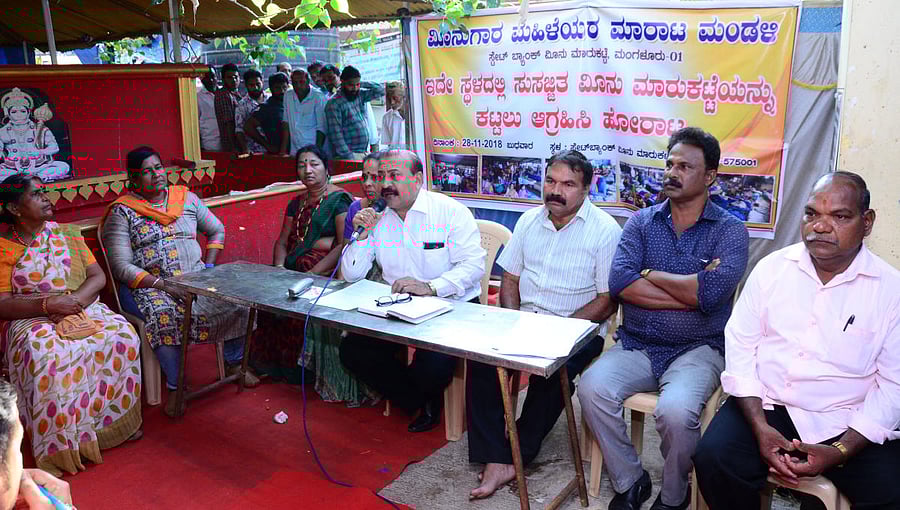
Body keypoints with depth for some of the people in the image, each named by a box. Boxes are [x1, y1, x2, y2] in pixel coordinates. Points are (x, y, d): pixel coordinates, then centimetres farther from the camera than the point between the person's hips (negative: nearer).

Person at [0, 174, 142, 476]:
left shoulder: (67, 234, 13)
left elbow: (98, 276, 7)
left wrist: (75, 300, -13)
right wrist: (49, 305, -21)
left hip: (82, 308, 3)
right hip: (30, 319, -3)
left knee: (122, 337, -26)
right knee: (45, 356, -36)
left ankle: (116, 419, -12)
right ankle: (60, 444, -23)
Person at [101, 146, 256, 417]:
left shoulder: (186, 198, 13)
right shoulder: (121, 212, 0)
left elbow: (217, 230, 21)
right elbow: (121, 267, -8)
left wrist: (209, 268, 5)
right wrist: (164, 286, -18)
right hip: (149, 286, -4)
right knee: (164, 314, -37)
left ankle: (234, 363, 3)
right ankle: (176, 387, -19)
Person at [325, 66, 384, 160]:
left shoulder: (360, 95, 11)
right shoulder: (333, 104, -9)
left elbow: (380, 90, 16)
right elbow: (336, 134, -14)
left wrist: (362, 84, 3)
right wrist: (349, 157, -19)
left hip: (365, 153, 6)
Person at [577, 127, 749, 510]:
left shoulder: (730, 231, 0)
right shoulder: (641, 222, 8)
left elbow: (711, 292, -18)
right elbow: (619, 284, -9)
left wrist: (649, 274, -6)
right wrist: (691, 291, -11)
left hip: (697, 349, -3)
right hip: (636, 346, 3)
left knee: (675, 410, -31)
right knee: (591, 388, -24)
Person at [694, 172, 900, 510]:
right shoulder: (771, 268, 2)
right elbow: (740, 347, 1)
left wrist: (840, 451, -15)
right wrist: (760, 428, -11)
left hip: (848, 424, 0)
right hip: (765, 406, 1)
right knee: (713, 459, -23)